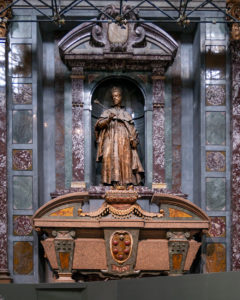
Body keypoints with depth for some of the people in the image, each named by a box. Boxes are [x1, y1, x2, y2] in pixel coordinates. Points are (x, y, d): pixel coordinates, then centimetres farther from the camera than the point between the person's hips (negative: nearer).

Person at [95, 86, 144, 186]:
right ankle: (114, 181, -22)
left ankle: (125, 182, -15)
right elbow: (99, 124, 2)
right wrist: (108, 119, -17)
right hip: (111, 140, -1)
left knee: (124, 160, -11)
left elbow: (131, 129, 15)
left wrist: (133, 140, -3)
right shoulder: (107, 112, 18)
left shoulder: (126, 114, 22)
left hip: (124, 141, 1)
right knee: (111, 159, -17)